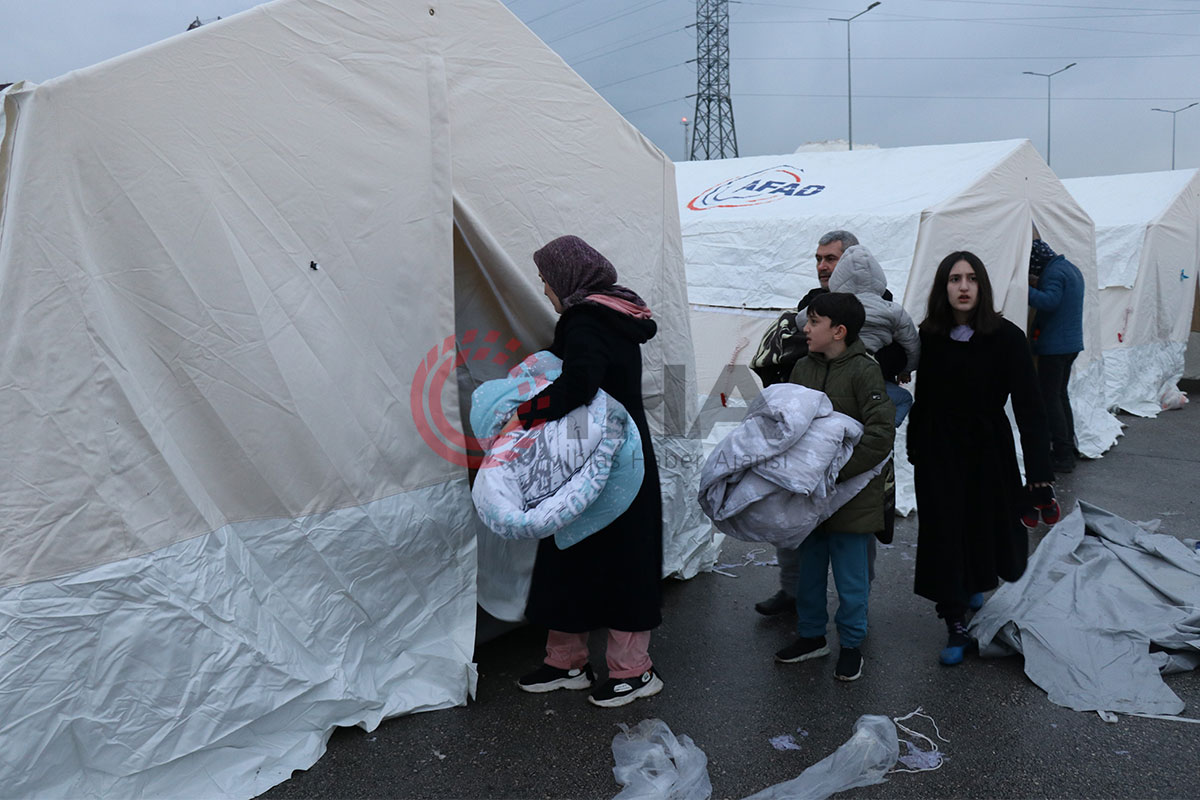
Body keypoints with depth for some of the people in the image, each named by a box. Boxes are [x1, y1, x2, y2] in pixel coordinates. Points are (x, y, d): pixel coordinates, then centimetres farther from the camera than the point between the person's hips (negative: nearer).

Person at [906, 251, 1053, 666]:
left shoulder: (1006, 338, -12)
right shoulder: (929, 337, -5)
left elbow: (1028, 406, -15)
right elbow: (922, 399, 3)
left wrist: (1039, 467, -21)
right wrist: (915, 450, 5)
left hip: (989, 449, -1)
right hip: (939, 452, 1)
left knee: (989, 526, 13)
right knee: (945, 534, 1)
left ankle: (974, 587, 46)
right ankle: (956, 627, 12)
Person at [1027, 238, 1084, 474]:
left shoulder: (1054, 272, -16)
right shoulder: (1071, 269, 16)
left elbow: (1049, 302, -29)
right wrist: (1039, 285, 13)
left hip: (1054, 346, -10)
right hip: (1071, 343, 10)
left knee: (1050, 398, -6)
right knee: (1060, 395, 18)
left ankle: (1062, 455, -5)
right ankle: (1068, 448, 24)